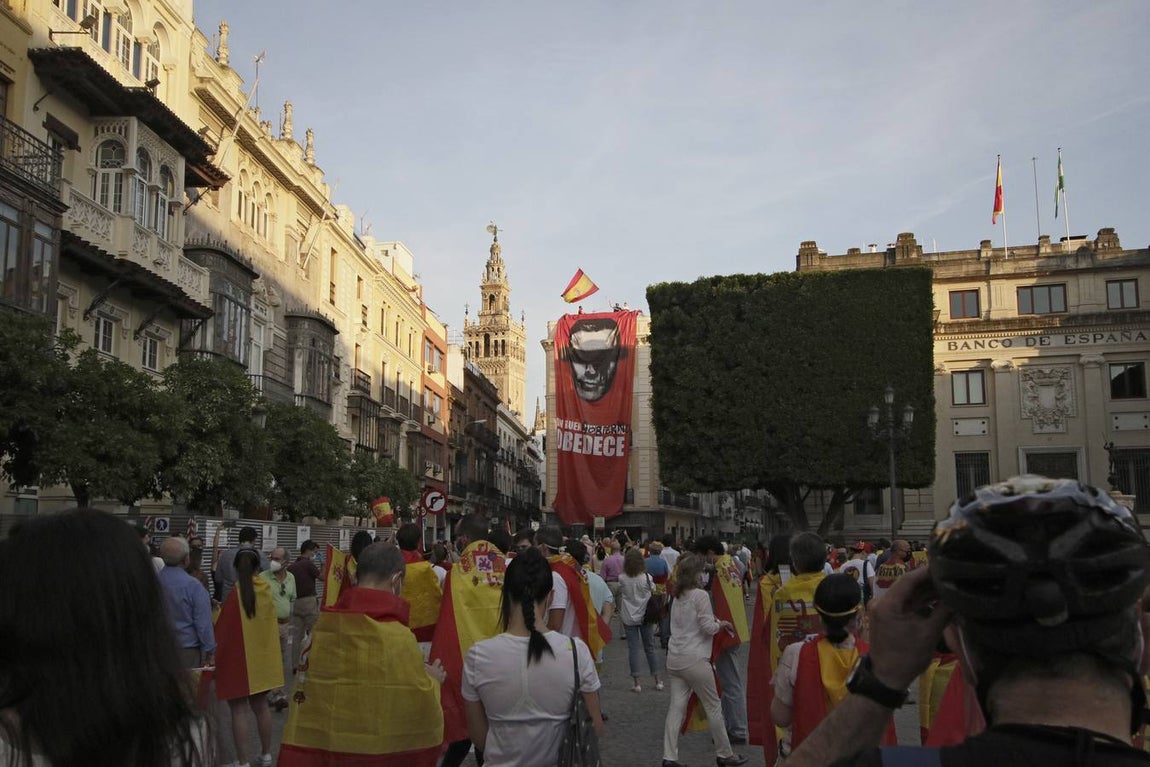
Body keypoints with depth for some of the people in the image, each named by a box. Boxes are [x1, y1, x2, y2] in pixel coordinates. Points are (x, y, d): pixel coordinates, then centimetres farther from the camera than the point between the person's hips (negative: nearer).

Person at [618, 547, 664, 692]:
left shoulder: (622, 579, -8)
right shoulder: (646, 578, -8)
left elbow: (620, 597, 2)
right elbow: (653, 594, 3)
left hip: (628, 617, -1)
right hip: (645, 616, 1)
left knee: (633, 648, 2)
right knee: (650, 648, 12)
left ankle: (637, 683, 0)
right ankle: (658, 680, 17)